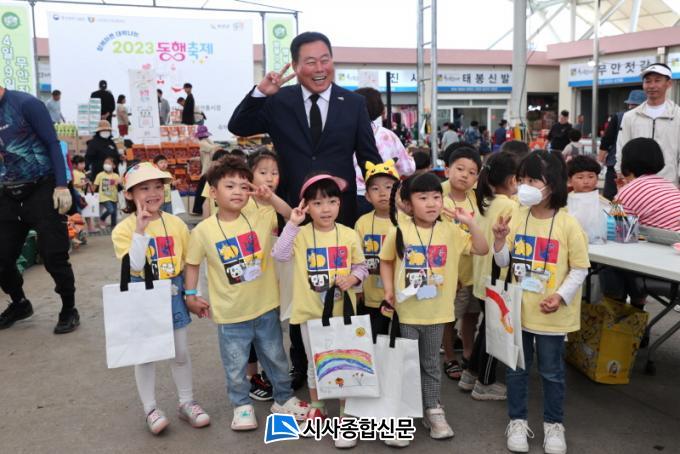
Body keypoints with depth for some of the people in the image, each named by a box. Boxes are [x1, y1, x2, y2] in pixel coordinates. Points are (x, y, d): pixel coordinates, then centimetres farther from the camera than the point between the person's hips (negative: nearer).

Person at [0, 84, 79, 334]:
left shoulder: (25, 104, -9)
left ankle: (69, 310, 15)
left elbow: (52, 143, -10)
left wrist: (61, 186, -16)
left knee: (53, 256, -2)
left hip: (42, 190, -6)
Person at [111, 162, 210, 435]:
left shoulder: (177, 224, -2)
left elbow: (189, 261, 5)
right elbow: (135, 265, -23)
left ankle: (186, 403, 27)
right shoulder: (124, 229, -10)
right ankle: (150, 409, 23)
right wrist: (140, 230, -27)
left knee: (181, 353, 11)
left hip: (173, 294, 3)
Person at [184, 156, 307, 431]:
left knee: (276, 358, 18)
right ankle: (242, 406, 35)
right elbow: (192, 263, 3)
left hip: (266, 307, 2)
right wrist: (190, 295, 3)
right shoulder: (203, 231, -10)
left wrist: (272, 197, -17)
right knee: (235, 365, 13)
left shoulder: (260, 219, -7)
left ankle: (283, 399, 39)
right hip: (230, 314, -2)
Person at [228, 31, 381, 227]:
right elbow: (237, 127, 1)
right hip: (291, 209, 0)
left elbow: (370, 158, 5)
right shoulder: (278, 101, 2)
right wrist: (260, 93, -14)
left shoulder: (354, 103, 3)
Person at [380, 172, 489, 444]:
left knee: (431, 362, 17)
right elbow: (386, 261, 5)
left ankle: (433, 409, 31)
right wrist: (388, 290, -6)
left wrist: (470, 223, -14)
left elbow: (482, 250, -3)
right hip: (406, 311, -1)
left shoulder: (450, 231, -4)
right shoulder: (399, 232, -8)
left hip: (436, 312, 2)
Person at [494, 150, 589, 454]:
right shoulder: (517, 218, -1)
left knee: (552, 372, 12)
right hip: (517, 309, 3)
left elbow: (580, 268, -6)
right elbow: (504, 263, 3)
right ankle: (517, 421, 30)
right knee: (516, 369, 14)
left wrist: (562, 296, -18)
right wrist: (500, 241, -15)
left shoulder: (568, 224, -12)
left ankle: (554, 424, 31)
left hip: (550, 313, -3)